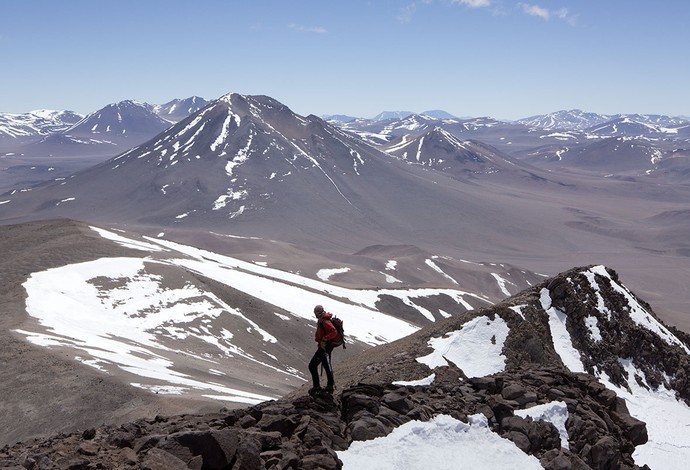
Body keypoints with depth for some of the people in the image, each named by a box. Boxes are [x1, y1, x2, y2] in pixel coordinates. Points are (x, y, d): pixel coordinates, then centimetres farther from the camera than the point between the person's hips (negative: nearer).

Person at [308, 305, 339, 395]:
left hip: (324, 346, -11)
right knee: (327, 365, 21)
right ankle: (330, 386, 33)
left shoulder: (325, 321, -23)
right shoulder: (322, 320, 8)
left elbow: (334, 332, -33)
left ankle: (316, 387, -3)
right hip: (327, 346, 11)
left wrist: (324, 339, -33)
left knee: (312, 366, -7)